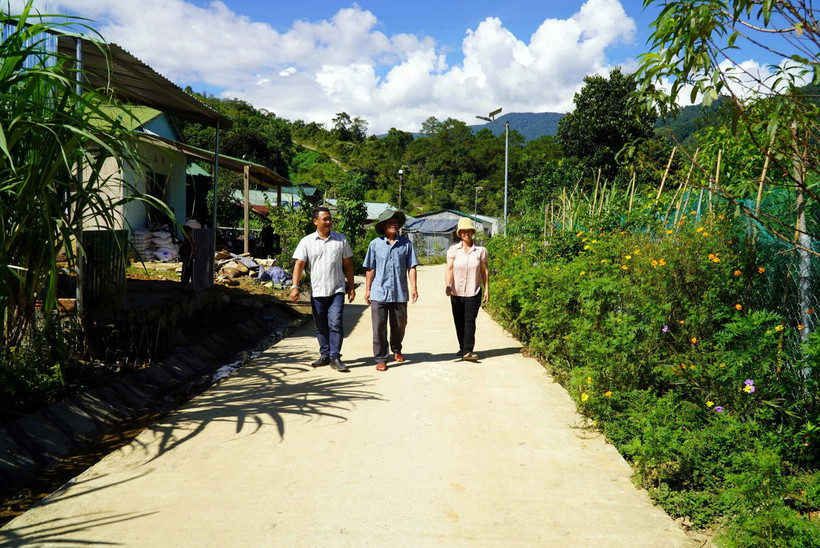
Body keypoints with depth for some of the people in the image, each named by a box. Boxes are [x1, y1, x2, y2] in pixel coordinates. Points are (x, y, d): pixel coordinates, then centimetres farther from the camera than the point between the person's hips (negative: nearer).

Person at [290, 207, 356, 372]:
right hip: (317, 291, 1)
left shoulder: (341, 240, 6)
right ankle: (325, 355, 24)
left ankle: (335, 357, -4)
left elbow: (347, 264, 11)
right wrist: (295, 286, -12)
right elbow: (299, 264, -2)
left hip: (337, 290, -1)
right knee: (321, 326, 10)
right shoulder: (307, 241, 2)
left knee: (335, 323, -10)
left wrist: (351, 286, 11)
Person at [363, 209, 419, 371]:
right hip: (379, 293, -1)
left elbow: (411, 267, 3)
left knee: (399, 325, 15)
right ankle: (381, 359, 9)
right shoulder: (375, 244, 1)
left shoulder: (406, 243, 2)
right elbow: (370, 269, 5)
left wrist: (414, 287, -3)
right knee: (379, 327, -1)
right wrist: (367, 289, 5)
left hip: (400, 293, 1)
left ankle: (396, 350, 40)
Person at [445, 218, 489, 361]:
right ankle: (463, 348, 25)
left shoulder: (480, 250, 2)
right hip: (456, 293, 1)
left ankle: (468, 351, -11)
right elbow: (449, 268, -10)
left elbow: (484, 271, 6)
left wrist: (487, 289, 2)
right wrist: (448, 286, -24)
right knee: (459, 322, 10)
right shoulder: (453, 250, 0)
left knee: (469, 321, -10)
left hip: (473, 293, -1)